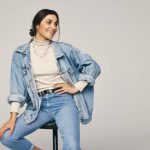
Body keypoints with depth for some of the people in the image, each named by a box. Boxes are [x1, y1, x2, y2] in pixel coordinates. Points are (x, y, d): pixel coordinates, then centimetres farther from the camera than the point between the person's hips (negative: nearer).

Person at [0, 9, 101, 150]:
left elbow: (93, 66, 7)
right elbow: (17, 86, 1)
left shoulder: (64, 48, 4)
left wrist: (76, 87, -1)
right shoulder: (21, 53, 5)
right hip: (39, 105, 2)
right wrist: (13, 117, -7)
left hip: (64, 101, -1)